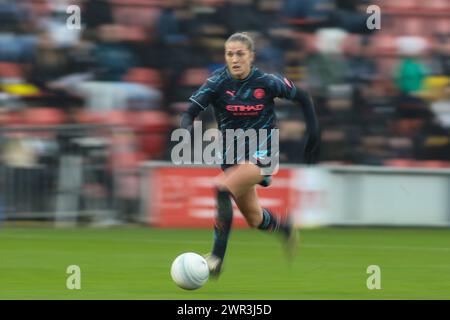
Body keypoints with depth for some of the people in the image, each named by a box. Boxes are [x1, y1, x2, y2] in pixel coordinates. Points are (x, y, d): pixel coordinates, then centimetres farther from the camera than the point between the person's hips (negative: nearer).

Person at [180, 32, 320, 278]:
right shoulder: (217, 83, -10)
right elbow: (189, 113, -16)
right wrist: (188, 129, -39)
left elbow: (302, 98, 4)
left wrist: (313, 132, -1)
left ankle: (217, 258, -27)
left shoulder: (267, 82, -12)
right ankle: (285, 228, 53)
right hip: (232, 154, 4)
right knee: (254, 219, 18)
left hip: (261, 154, -4)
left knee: (223, 188, -31)